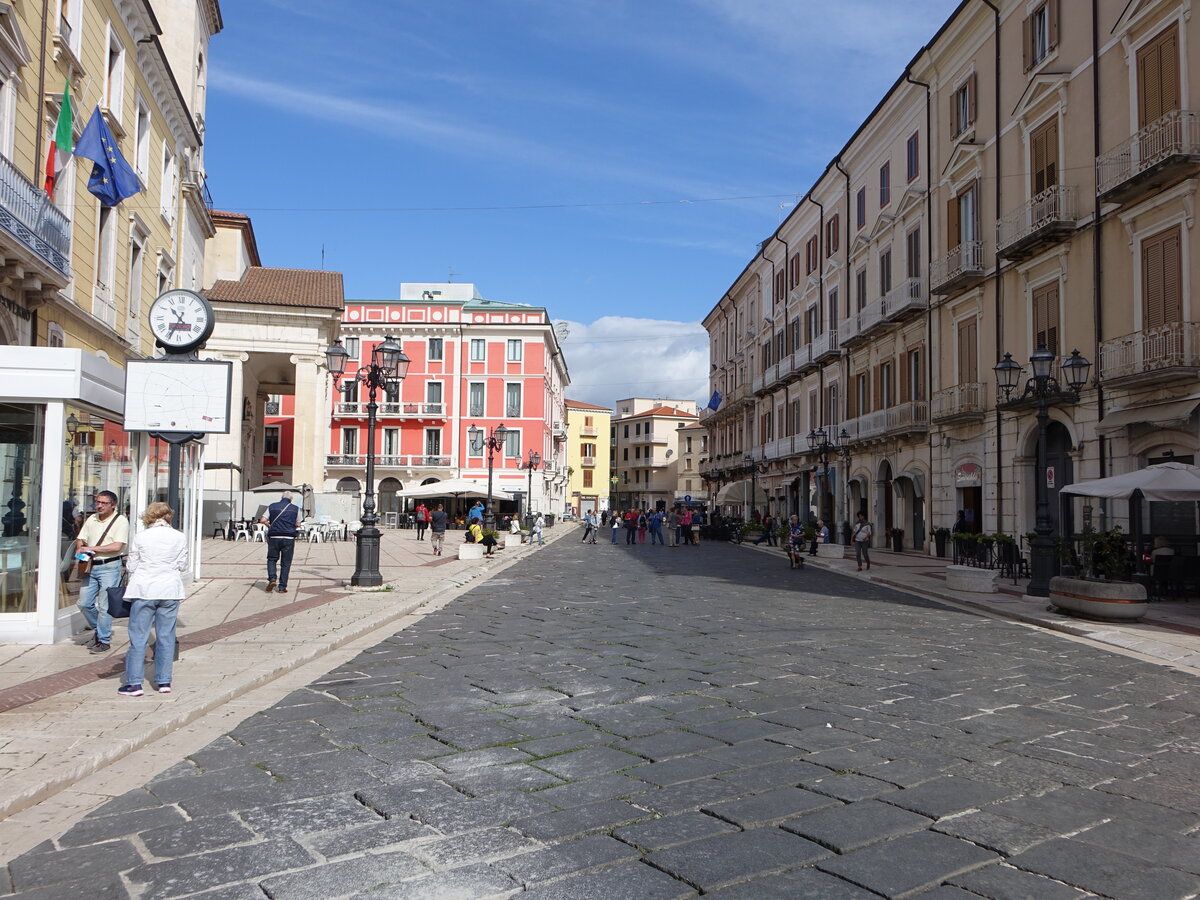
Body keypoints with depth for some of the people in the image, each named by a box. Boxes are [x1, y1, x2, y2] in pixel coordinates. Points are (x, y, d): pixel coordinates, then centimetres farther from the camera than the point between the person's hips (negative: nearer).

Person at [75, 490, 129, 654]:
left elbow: (117, 546, -17)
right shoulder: (92, 519, 13)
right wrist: (80, 550, -5)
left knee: (104, 606, -4)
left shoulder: (120, 521, -7)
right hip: (90, 566, 6)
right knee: (84, 603, 7)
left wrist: (91, 548, -15)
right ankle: (99, 630, 29)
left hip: (109, 567, -6)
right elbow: (80, 539, 18)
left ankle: (104, 640, 7)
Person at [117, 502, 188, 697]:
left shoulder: (141, 537, -4)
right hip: (170, 591, 2)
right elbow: (182, 566, 4)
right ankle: (164, 681, 13)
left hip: (144, 591, -2)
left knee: (138, 637, 4)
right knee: (166, 636, 9)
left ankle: (134, 683, 3)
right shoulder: (180, 538, -1)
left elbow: (132, 566, 1)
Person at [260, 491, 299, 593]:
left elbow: (263, 520, 2)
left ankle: (272, 579, -4)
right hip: (289, 538, -1)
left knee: (272, 559, 17)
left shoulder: (272, 506, 6)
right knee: (286, 563, 5)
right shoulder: (295, 508, 5)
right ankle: (282, 587, 5)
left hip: (274, 537, 1)